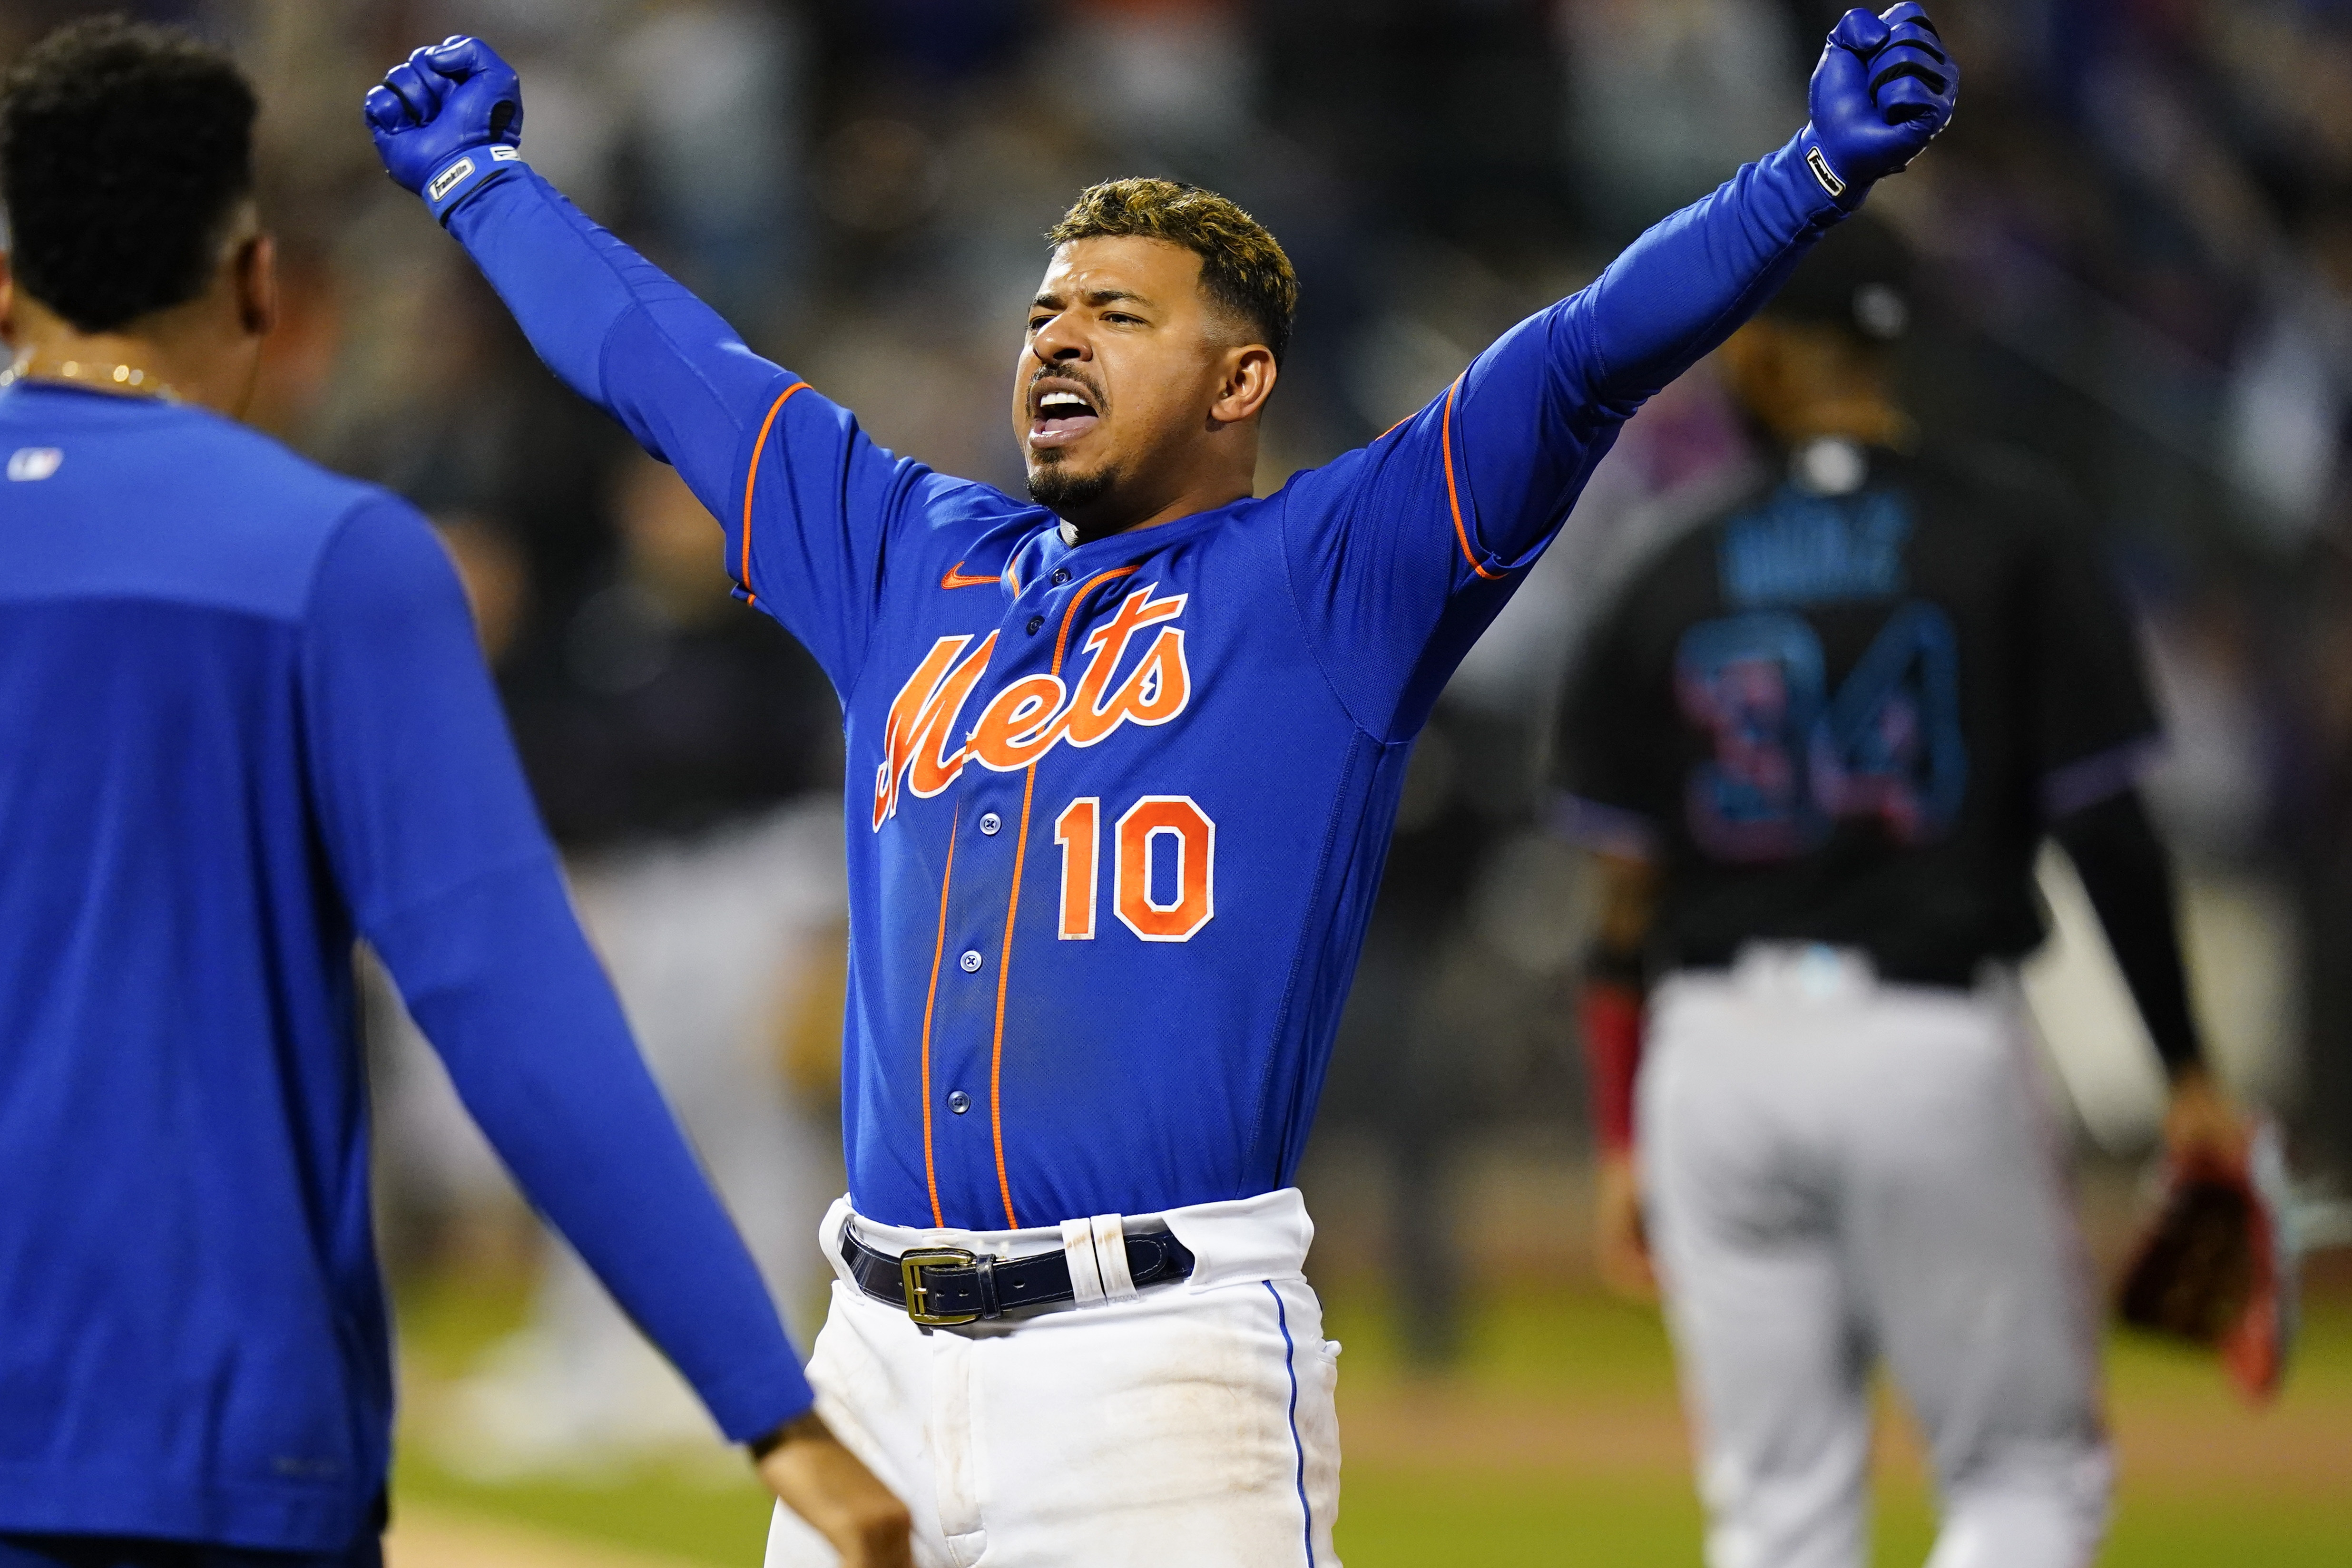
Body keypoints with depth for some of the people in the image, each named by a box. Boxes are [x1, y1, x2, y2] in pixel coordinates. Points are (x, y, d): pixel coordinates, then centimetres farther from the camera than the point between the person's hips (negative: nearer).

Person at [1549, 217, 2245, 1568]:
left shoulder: (1674, 582, 5)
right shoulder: (2012, 531, -1)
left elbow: (1627, 894, 5)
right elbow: (2107, 827, -5)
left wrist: (1624, 1142, 12)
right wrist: (2189, 1072, 2)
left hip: (1715, 1052, 3)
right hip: (1940, 1043, -3)